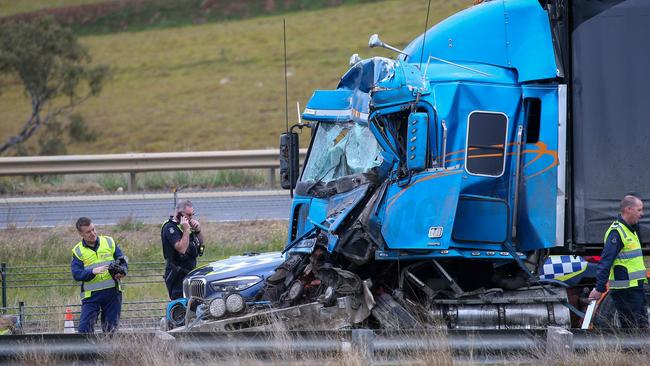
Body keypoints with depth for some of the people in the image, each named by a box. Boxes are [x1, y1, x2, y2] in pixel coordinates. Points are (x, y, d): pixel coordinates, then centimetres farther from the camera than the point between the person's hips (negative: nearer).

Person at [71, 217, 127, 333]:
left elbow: (123, 261, 9)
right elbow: (76, 274, -8)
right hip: (91, 295, -2)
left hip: (112, 293, 2)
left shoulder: (109, 242, 8)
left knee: (111, 328, 5)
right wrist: (93, 271, -24)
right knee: (85, 328, -13)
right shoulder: (78, 251, 2)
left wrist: (122, 271, -14)